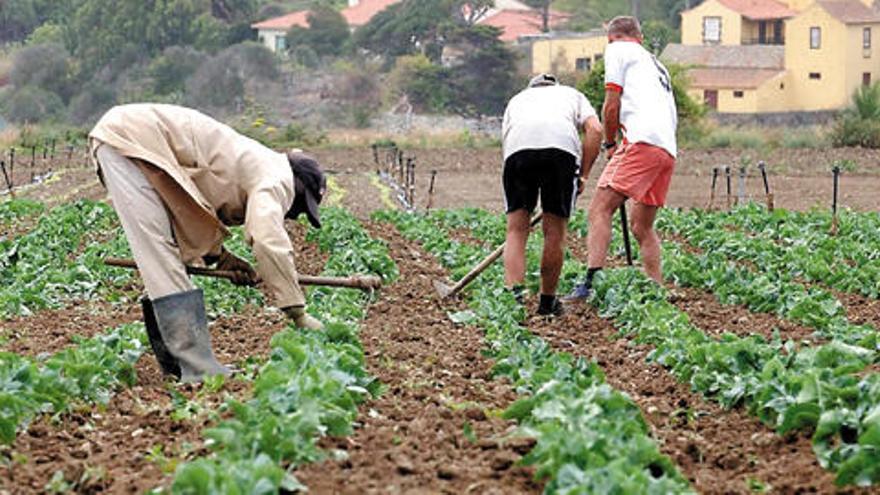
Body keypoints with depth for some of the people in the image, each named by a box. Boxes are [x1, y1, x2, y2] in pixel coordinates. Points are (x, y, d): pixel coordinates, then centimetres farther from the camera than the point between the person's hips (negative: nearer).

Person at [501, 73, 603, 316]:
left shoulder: (517, 98, 40)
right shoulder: (572, 94, 37)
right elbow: (595, 129, 17)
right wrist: (583, 175, 16)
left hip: (519, 147, 1)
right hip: (563, 146, -1)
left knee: (516, 229, 6)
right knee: (554, 231, 10)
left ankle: (514, 294, -11)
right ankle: (548, 303, 20)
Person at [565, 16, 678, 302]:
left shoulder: (618, 50, 12)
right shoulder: (657, 65, 35)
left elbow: (612, 105, 3)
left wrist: (610, 144, 16)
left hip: (643, 141, -8)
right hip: (668, 150, 8)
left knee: (600, 209, -13)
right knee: (642, 227, 14)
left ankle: (591, 282, -27)